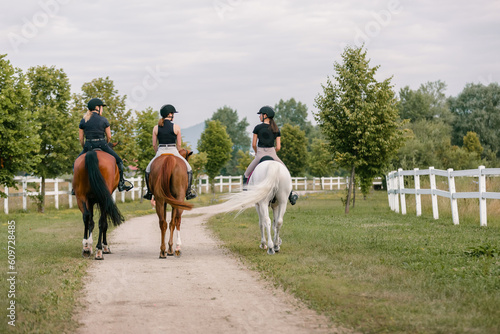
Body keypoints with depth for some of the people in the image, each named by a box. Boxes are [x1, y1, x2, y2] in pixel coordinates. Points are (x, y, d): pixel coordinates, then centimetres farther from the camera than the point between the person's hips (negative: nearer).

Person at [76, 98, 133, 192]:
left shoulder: (83, 121, 4)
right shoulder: (103, 120, -3)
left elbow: (81, 138, 5)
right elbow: (109, 137, 0)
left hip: (88, 146, 2)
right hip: (102, 145, -2)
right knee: (119, 161, 17)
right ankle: (121, 183, 17)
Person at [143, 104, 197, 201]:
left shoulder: (156, 128, 2)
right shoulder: (176, 127, -4)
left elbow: (154, 144, 4)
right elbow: (179, 144, 0)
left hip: (160, 152, 2)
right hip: (173, 151, -2)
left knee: (148, 170, 26)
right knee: (188, 169, 19)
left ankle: (149, 193, 21)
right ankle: (188, 192, 15)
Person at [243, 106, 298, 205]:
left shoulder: (258, 128, -4)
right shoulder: (276, 130, 6)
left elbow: (253, 145, -2)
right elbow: (278, 147, 3)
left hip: (260, 155, -2)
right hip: (272, 154, 2)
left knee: (247, 175, 17)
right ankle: (290, 194, 9)